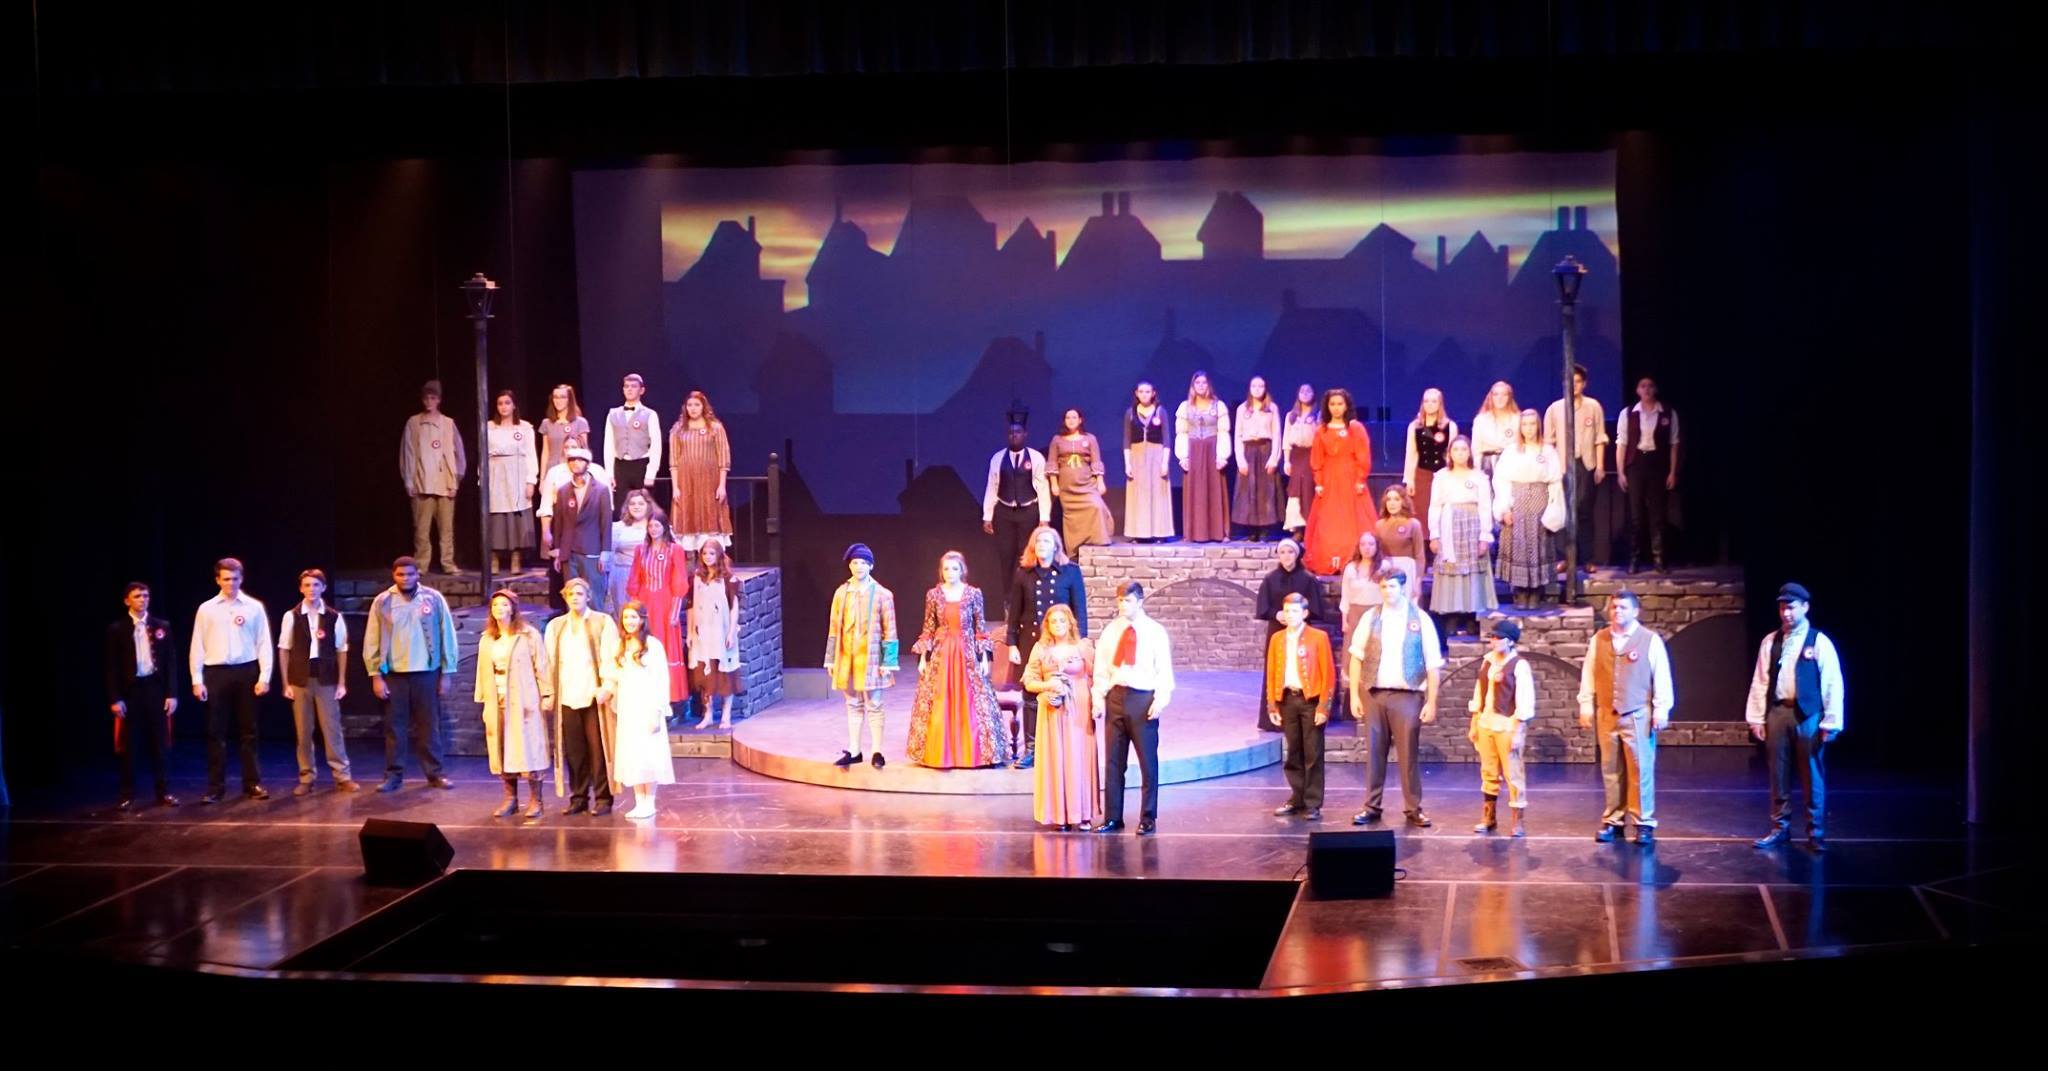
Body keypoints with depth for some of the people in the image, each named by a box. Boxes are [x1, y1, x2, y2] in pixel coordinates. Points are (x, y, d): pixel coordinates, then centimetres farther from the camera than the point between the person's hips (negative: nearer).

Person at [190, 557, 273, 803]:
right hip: (216, 673, 0)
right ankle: (215, 786, 8)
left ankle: (252, 783, 13)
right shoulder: (206, 609, 4)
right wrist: (197, 681, -2)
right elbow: (198, 646, 4)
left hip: (246, 672, 0)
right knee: (215, 732, 3)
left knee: (248, 730, 7)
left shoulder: (254, 607, 2)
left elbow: (264, 644, 2)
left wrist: (264, 677, -5)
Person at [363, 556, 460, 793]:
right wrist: (376, 675, -3)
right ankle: (394, 775, 12)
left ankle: (434, 773, 13)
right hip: (394, 674, 1)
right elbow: (372, 642, 2)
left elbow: (447, 636, 2)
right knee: (394, 726, 5)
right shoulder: (382, 602, 1)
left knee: (429, 726, 5)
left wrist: (446, 673, 1)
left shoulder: (433, 599, -1)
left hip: (426, 673, 0)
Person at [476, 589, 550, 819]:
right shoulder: (487, 639, 11)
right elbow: (483, 672, 12)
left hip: (523, 702, -4)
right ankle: (510, 799, 10)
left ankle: (535, 800, 1)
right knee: (502, 750, 4)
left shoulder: (529, 635, -2)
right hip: (497, 703, 4)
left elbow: (542, 667, -4)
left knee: (528, 748, -4)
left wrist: (547, 696, -8)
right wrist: (483, 700, 9)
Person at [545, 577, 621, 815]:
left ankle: (602, 798, 3)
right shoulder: (555, 626, 15)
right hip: (567, 697, 3)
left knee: (598, 748, -3)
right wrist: (547, 691, 4)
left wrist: (607, 686, -13)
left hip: (594, 696, -3)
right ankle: (578, 797, 13)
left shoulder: (603, 622, 3)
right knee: (573, 750, 4)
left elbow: (611, 657, -3)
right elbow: (549, 661, 13)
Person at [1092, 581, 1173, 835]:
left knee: (1148, 762, 1)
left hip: (1143, 699, -4)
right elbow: (1101, 669, 11)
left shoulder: (1155, 632, -1)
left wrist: (1160, 700, -13)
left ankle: (1148, 819, 9)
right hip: (1115, 697, 4)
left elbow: (1164, 670, -3)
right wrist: (1098, 698, 1)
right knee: (1113, 761, 7)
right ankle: (1112, 817, 14)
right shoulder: (1111, 631, 9)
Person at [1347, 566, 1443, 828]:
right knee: (1374, 752, 6)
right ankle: (1372, 807, 12)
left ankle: (1414, 808, 9)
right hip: (1374, 694, 2)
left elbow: (1433, 665, -1)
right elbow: (1356, 657, 6)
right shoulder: (1370, 618, 5)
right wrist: (1354, 694, 0)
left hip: (1407, 695, -2)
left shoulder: (1420, 620, -1)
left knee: (1409, 754, 1)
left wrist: (1432, 702, -7)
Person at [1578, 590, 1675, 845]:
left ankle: (1644, 823, 5)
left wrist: (1661, 710, -5)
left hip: (1638, 716, -3)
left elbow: (1662, 678, -1)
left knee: (1641, 769, -2)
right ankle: (1612, 821, 14)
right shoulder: (1598, 640, 8)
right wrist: (1586, 706, 6)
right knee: (1611, 771, 7)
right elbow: (1588, 675, 10)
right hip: (1606, 715, 3)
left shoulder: (1650, 640, -1)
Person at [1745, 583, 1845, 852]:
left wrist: (1831, 722, -8)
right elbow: (1760, 681, 8)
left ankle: (1816, 833, 10)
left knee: (1812, 777, 2)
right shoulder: (1770, 642, 7)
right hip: (1777, 712, 3)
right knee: (1778, 774, 8)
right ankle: (1780, 828, 17)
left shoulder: (1819, 642, -3)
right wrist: (1756, 718, 4)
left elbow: (1832, 684, -4)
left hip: (1807, 716, -3)